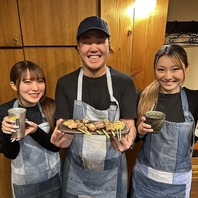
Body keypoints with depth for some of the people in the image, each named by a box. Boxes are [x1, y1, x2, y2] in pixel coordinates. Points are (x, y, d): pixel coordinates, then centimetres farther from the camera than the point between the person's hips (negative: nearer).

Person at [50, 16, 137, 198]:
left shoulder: (124, 82, -12)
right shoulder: (65, 84, -9)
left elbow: (130, 125, -11)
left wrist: (127, 139, -34)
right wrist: (60, 137, -32)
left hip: (112, 172, 0)